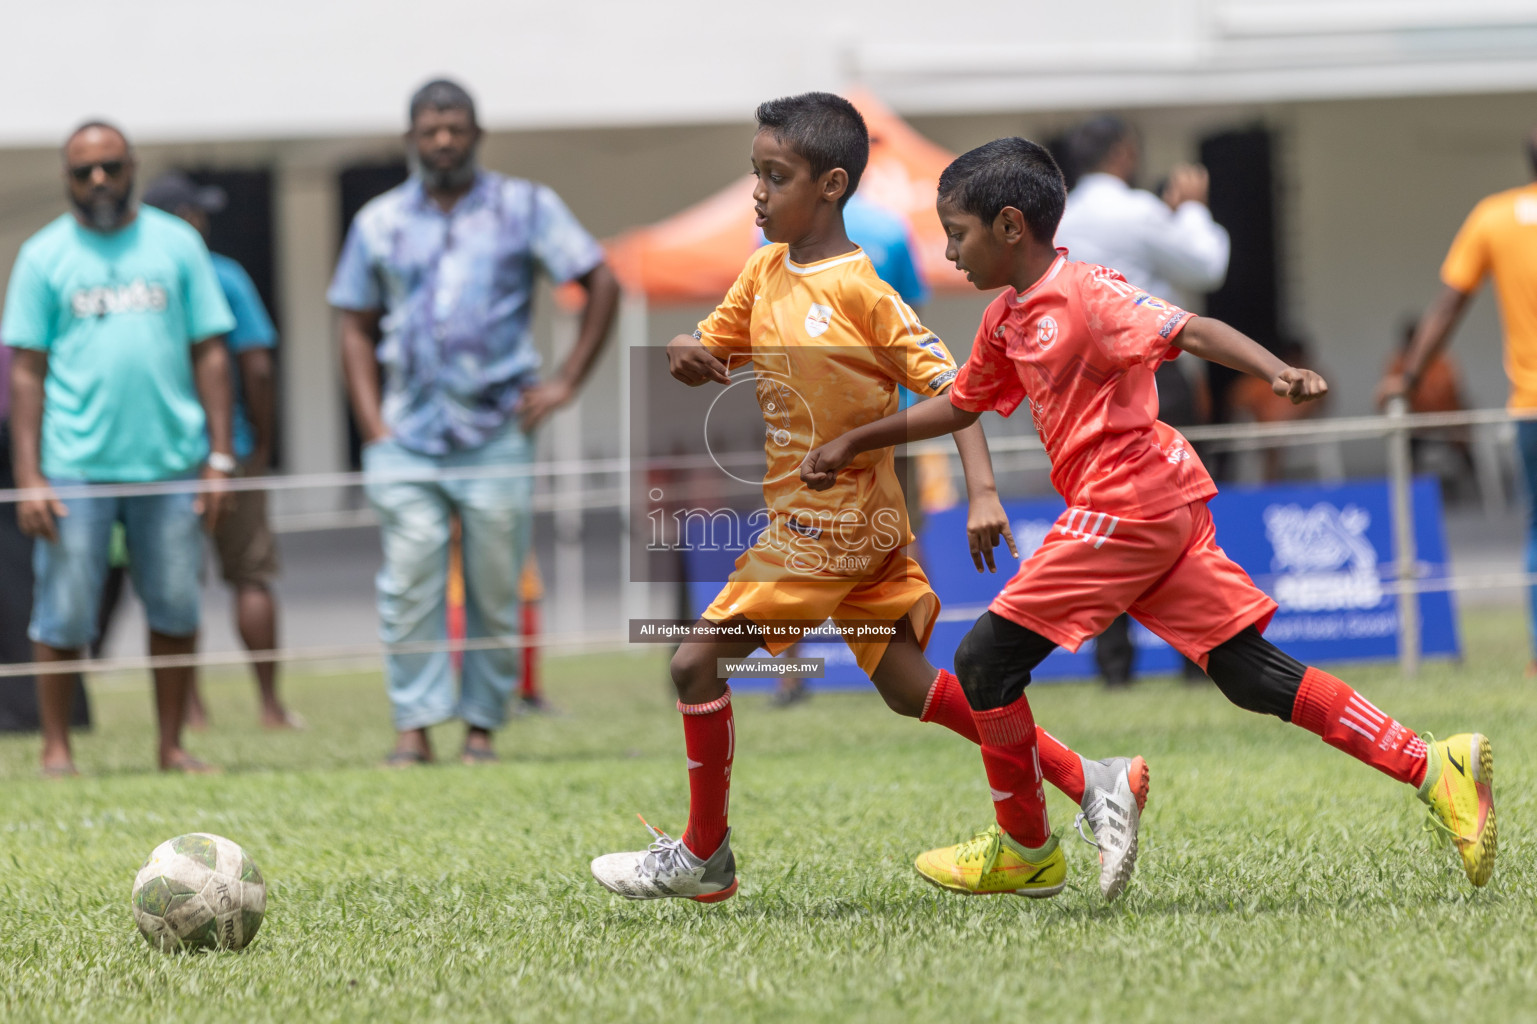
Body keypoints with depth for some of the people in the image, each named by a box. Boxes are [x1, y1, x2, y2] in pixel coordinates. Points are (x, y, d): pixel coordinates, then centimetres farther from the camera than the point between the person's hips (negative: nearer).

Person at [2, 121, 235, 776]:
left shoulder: (177, 245, 8)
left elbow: (209, 354, 8)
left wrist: (219, 458, 1)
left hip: (170, 464, 2)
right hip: (75, 467, -2)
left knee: (176, 609, 4)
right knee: (64, 612, -2)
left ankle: (172, 745, 13)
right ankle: (56, 747, 7)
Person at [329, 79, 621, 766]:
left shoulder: (524, 208, 5)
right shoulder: (380, 222, 11)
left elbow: (602, 285, 6)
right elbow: (357, 326, 15)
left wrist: (566, 384, -1)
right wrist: (371, 422, 3)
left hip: (497, 433, -1)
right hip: (406, 438, 1)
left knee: (495, 589, 0)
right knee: (408, 583, -10)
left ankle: (482, 727, 8)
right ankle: (414, 726, -10)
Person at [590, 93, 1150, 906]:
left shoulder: (860, 291, -16)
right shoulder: (767, 272, 8)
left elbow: (947, 386, -17)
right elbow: (710, 352, 17)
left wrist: (982, 494, -25)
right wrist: (685, 355, -8)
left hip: (832, 528, -8)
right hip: (804, 517, 8)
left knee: (696, 661, -4)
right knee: (909, 687, 8)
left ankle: (703, 857, 10)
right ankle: (1092, 785, 9)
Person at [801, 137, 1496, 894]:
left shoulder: (1083, 294, -11)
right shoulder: (1007, 320, 16)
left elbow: (1189, 330, -22)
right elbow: (959, 406, 31)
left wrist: (1279, 374, -37)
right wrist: (854, 443, 31)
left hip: (1124, 505, -9)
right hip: (1165, 505, 9)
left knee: (987, 658, -2)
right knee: (1250, 672, 5)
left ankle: (1024, 850, 11)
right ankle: (1434, 769, 0)